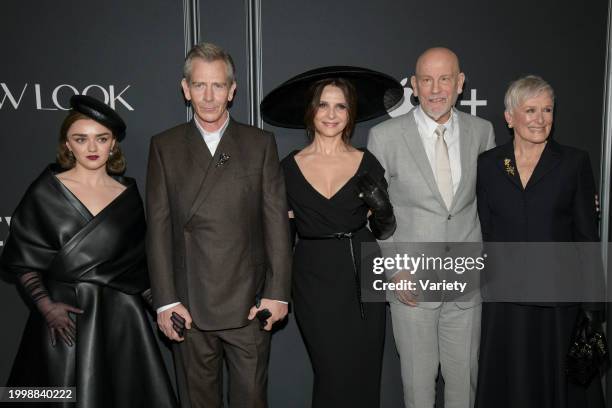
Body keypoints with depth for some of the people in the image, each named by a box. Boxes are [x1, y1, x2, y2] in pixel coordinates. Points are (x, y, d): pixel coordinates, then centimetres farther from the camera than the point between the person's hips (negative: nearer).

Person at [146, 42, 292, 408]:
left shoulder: (261, 143, 3)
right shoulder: (165, 147, 4)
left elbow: (276, 221, 0)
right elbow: (159, 227, 0)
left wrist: (278, 292, -5)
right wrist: (166, 301, -5)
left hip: (249, 303, 0)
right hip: (189, 306, 1)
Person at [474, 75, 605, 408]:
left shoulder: (575, 162, -1)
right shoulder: (487, 164, 4)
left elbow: (587, 236, -1)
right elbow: (484, 234, 7)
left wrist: (591, 306, -3)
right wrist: (485, 287, 3)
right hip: (504, 302, 2)